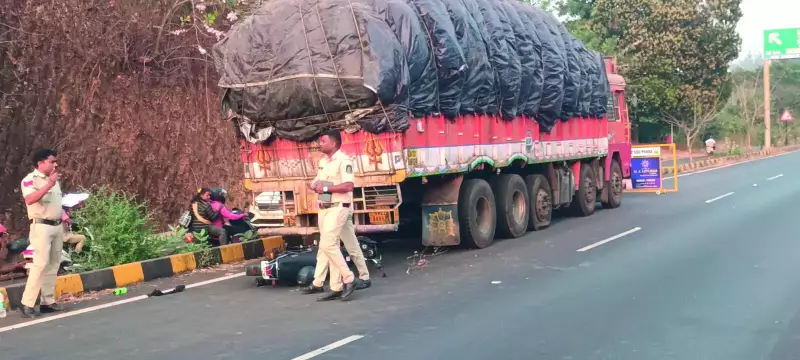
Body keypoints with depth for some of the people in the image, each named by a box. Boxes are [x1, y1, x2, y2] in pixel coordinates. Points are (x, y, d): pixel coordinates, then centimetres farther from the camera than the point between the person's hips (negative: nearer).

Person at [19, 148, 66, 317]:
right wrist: (49, 184, -34)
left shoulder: (54, 179, 16)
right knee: (41, 264, -13)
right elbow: (29, 199, -27)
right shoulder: (30, 179, -9)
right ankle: (27, 303, -9)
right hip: (41, 226, -8)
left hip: (57, 226, 8)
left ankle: (48, 301, 13)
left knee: (53, 265, 8)